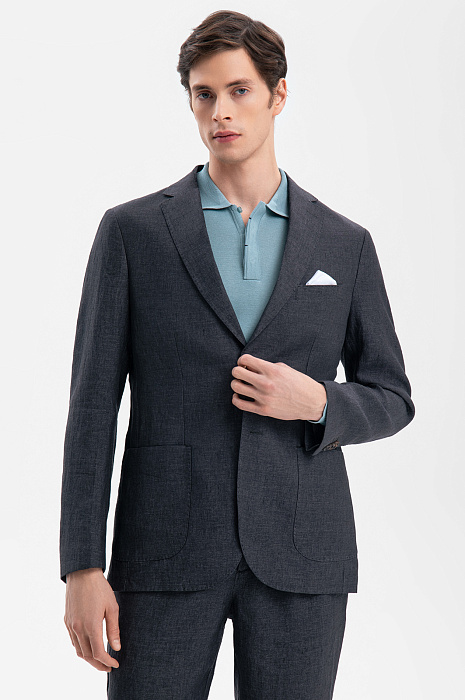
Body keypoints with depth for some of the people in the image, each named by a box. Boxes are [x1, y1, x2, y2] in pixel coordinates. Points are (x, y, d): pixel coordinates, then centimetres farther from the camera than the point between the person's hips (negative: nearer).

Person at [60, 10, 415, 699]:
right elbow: (93, 403, 0)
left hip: (299, 559, 1)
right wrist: (83, 565, -6)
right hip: (168, 552, -1)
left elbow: (391, 398, 14)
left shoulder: (345, 245, 8)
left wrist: (317, 402, -9)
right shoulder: (132, 231, 3)